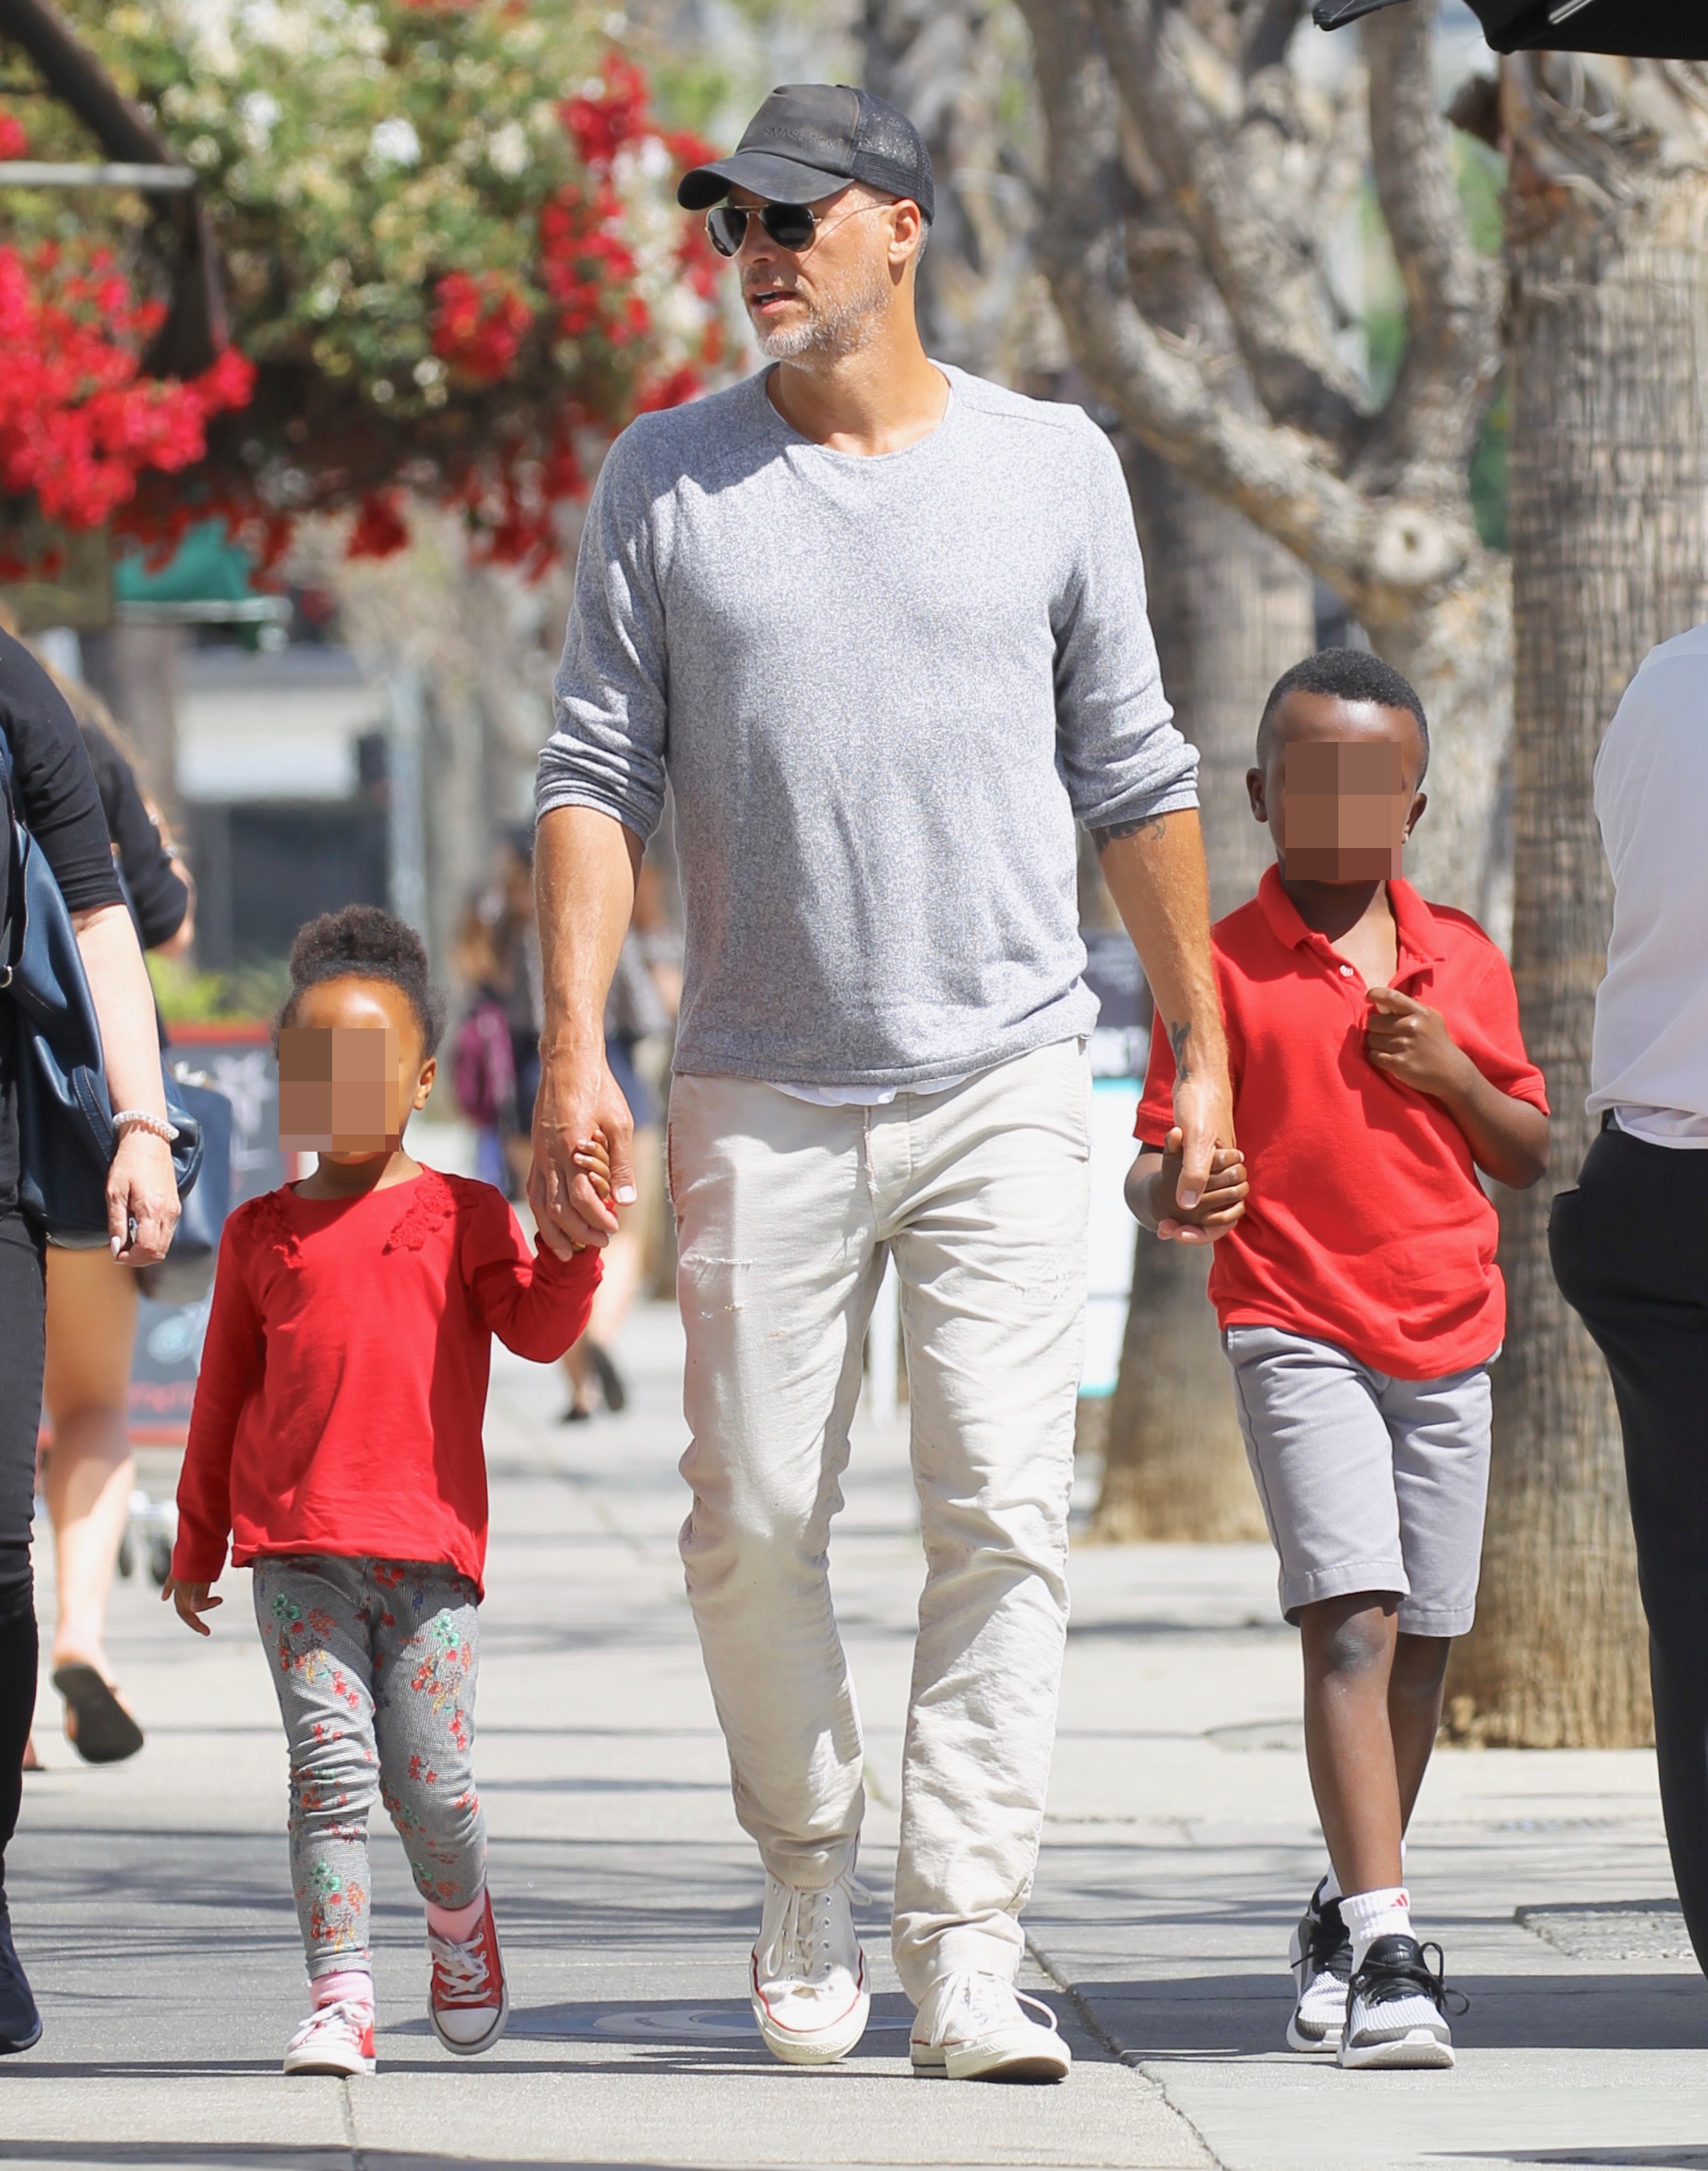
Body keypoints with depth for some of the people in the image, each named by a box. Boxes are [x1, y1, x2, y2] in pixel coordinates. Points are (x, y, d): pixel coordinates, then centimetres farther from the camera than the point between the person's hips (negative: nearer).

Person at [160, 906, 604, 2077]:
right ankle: (341, 1999, -9)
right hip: (295, 1549, 1)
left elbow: (537, 1329, -3)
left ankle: (463, 1934, 29)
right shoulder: (261, 1234, 11)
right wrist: (198, 1543, 20)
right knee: (330, 1763, -10)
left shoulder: (462, 1216, 7)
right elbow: (224, 1396, 17)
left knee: (431, 1779, -1)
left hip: (428, 1543, -1)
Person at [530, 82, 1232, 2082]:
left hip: (1006, 1084, -1)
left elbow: (1133, 778, 12)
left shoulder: (1053, 469, 5)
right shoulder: (666, 480, 5)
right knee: (754, 1521, 2)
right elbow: (595, 777, 3)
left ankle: (967, 1952, -8)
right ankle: (808, 1869, 25)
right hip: (761, 1092, 1)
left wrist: (1200, 1047, 11)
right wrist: (574, 1050, -9)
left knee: (1001, 1512, -9)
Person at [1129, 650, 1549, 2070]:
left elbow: (1529, 1155, 14)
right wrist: (1168, 1196, -27)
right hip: (1297, 1332, -4)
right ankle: (1385, 1950, -23)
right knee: (1352, 1623, -17)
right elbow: (1160, 1157, -3)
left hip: (1449, 1339, 5)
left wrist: (1452, 1075, -5)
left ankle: (1348, 1916, 28)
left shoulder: (1462, 960, 9)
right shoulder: (1228, 965, -2)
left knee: (1423, 1647, 9)